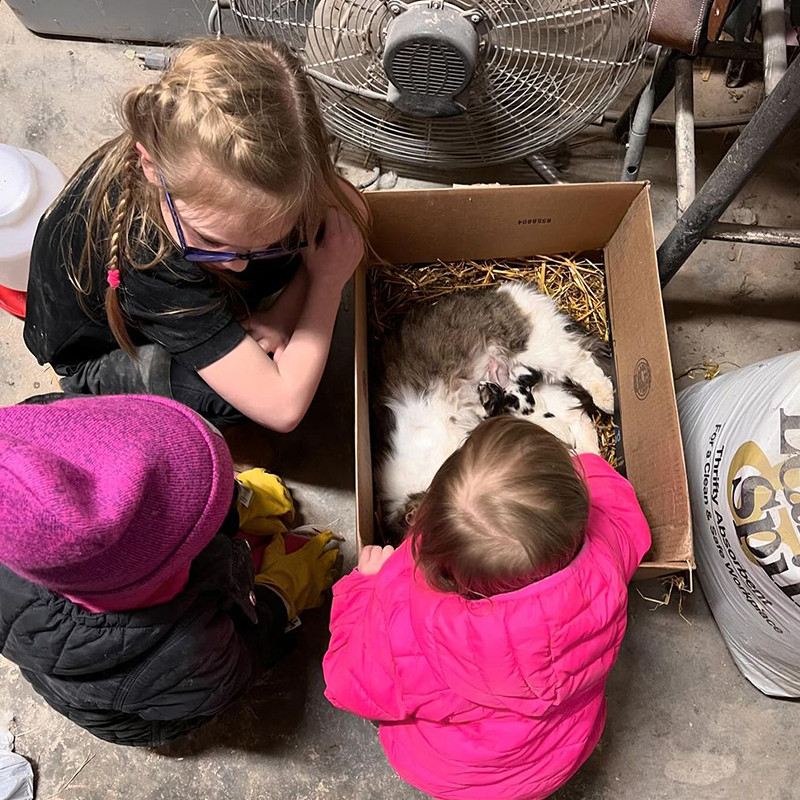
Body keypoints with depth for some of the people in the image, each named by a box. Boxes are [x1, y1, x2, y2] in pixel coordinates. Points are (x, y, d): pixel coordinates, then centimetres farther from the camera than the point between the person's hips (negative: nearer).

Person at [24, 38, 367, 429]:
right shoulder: (141, 256, -43)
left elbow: (351, 210, -18)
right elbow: (282, 409, -42)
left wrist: (282, 313, -28)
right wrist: (328, 281, -33)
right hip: (101, 350, -4)